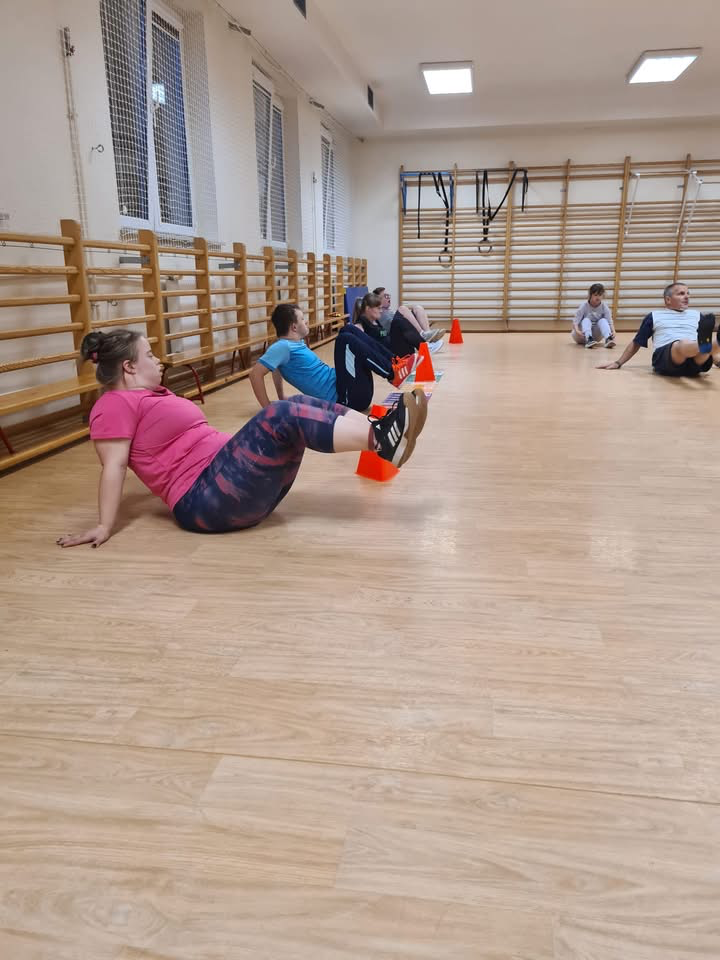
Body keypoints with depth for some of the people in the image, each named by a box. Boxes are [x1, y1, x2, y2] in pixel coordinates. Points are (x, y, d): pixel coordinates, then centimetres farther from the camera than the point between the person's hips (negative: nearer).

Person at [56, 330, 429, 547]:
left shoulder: (151, 396, 24)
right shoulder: (115, 404, -3)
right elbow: (114, 465, -11)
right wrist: (105, 526, -17)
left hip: (232, 478, 10)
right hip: (207, 499, -10)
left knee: (301, 405, -4)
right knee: (284, 416, -23)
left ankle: (383, 432, -15)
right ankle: (383, 440, -26)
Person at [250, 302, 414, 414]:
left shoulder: (295, 343, 14)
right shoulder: (283, 346, -13)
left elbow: (277, 367, 30)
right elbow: (256, 373, -20)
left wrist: (281, 398, 22)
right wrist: (268, 409, -24)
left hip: (345, 390, 10)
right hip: (346, 397, -10)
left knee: (348, 329, 11)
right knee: (346, 340, -21)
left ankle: (392, 361, 4)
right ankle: (393, 374, -11)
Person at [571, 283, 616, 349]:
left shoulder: (604, 307, -6)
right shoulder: (584, 306, -13)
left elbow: (609, 322, -16)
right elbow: (575, 321, -21)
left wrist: (613, 331, -38)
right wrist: (577, 331, -43)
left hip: (595, 335, 2)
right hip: (583, 335, -2)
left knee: (603, 320, -20)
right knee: (586, 320, -27)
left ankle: (608, 339, -44)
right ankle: (589, 340, -52)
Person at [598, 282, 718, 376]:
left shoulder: (696, 315, 32)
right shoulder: (654, 316, 24)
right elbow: (636, 343, 25)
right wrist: (618, 363, 17)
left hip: (695, 363, 2)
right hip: (664, 358, -2)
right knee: (681, 345, -39)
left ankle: (704, 345, -70)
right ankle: (704, 345, -71)